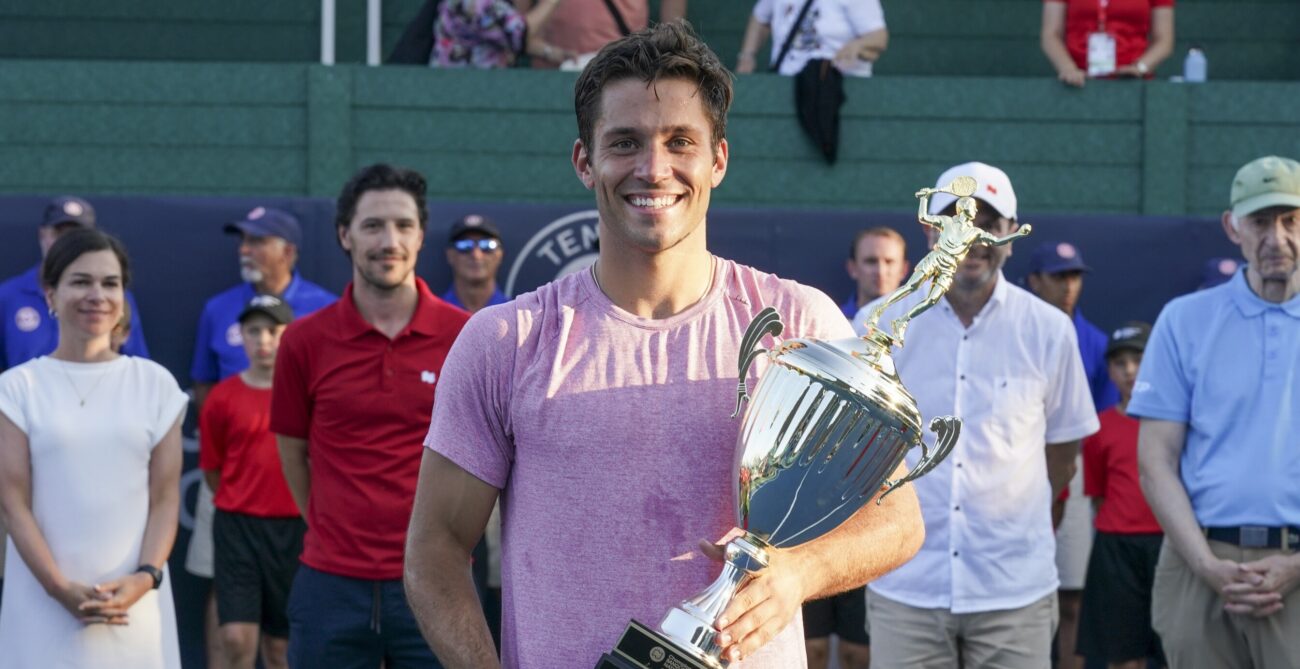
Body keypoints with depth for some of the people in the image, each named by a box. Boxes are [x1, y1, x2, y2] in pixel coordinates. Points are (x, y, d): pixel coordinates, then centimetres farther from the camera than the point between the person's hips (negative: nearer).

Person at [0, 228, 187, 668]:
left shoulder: (155, 384, 9)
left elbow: (166, 497, 6)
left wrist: (145, 577, -10)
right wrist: (60, 588, -13)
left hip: (135, 598, 2)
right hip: (44, 601, -1)